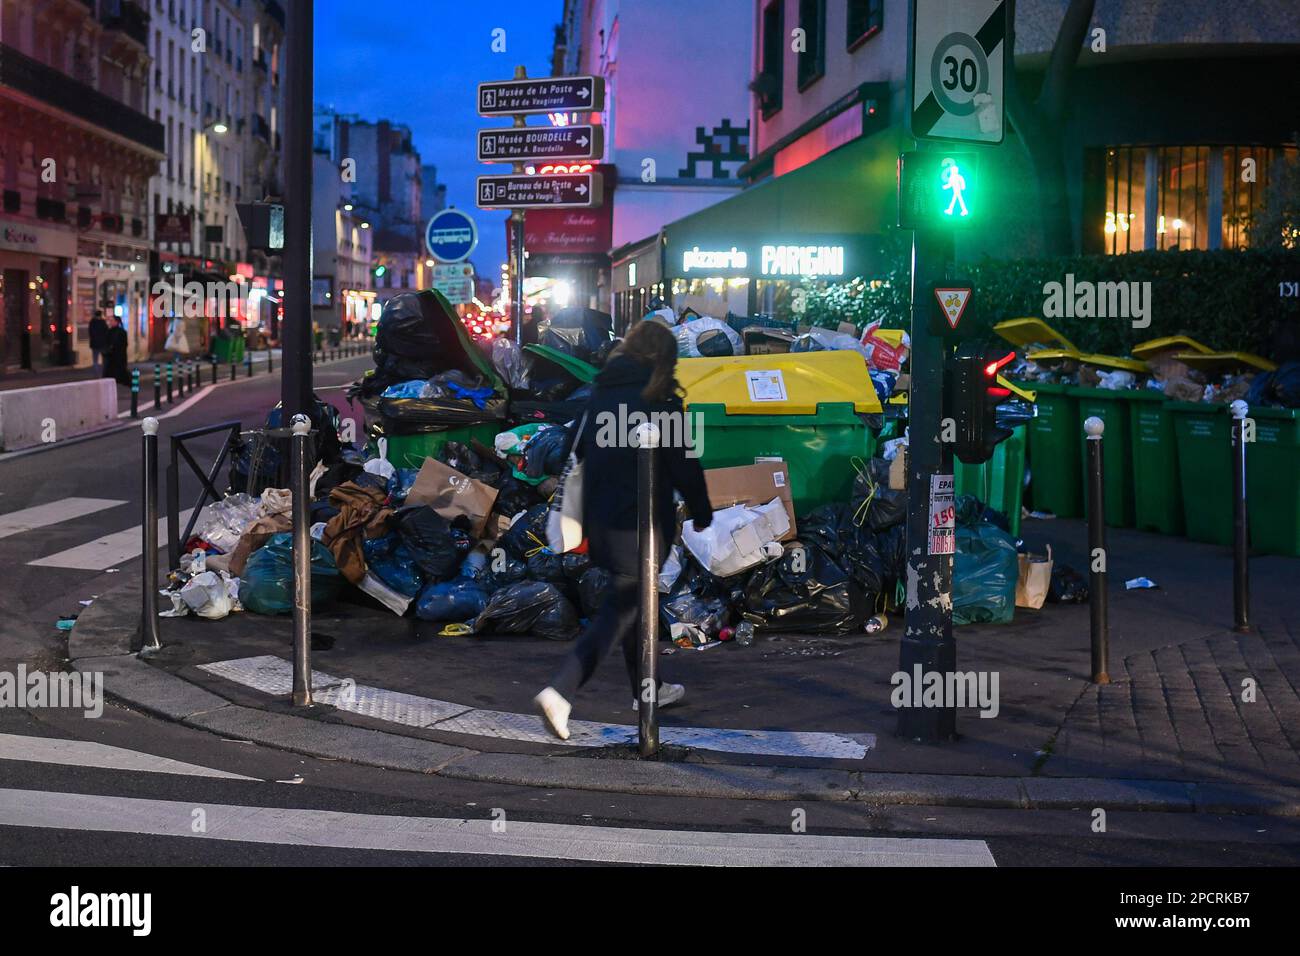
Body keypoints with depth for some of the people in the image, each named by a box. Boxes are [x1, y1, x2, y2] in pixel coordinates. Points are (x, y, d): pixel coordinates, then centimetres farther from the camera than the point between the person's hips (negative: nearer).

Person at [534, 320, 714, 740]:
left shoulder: (602, 393, 7)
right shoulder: (661, 400, -13)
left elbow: (578, 447, 13)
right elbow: (684, 462, -11)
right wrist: (702, 512, 3)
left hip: (601, 519, 7)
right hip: (642, 522, -7)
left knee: (632, 598, 21)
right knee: (622, 607, -3)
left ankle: (646, 689, 35)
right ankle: (560, 692, -15)